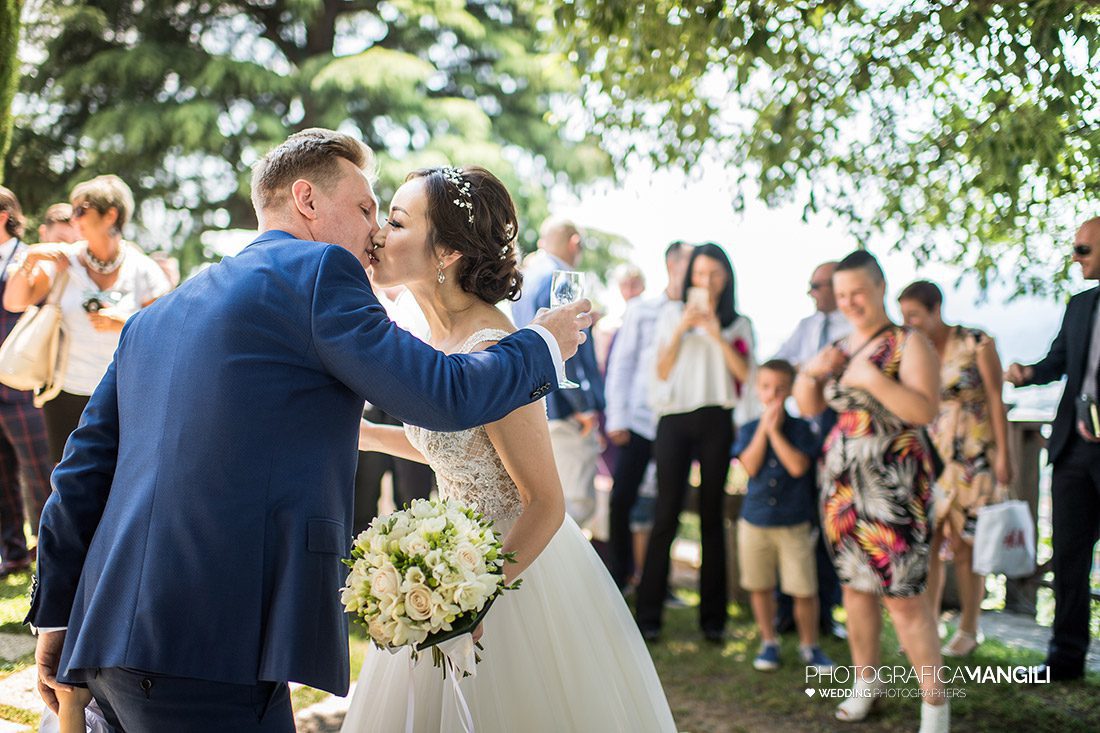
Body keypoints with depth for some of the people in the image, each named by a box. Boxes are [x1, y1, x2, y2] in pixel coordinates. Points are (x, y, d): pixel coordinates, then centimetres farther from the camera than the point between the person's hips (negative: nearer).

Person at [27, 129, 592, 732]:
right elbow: (444, 397, -3)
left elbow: (86, 464, 20)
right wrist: (543, 343, 14)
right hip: (208, 645, -9)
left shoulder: (159, 313, 21)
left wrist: (57, 613, 24)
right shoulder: (317, 270, -2)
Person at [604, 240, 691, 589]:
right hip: (639, 421, 0)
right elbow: (620, 364, 3)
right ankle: (621, 573, 17)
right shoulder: (641, 311, 4)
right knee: (621, 500, 0)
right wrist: (617, 419, -1)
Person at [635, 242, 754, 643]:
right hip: (675, 418, -1)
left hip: (716, 420, 1)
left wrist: (718, 335, -11)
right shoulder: (672, 313, 11)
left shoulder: (738, 324, 13)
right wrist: (681, 330, -9)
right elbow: (662, 371, 3)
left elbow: (745, 373, -2)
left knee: (712, 515, 3)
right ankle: (648, 615, -2)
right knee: (666, 513, -6)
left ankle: (712, 617, 7)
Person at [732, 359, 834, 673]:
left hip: (794, 525, -2)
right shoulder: (749, 430, 3)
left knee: (804, 590, -1)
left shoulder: (802, 429, -3)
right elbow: (751, 466, -12)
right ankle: (768, 642, 28)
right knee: (760, 587, 11)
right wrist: (763, 426, -13)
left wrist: (775, 431, -14)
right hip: (755, 522, 2)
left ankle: (809, 646, 18)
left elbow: (798, 466, -17)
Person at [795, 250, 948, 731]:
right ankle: (865, 681, 29)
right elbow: (808, 406, 16)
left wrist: (872, 380, -24)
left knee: (902, 596, -9)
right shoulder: (839, 348, 13)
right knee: (855, 585, 13)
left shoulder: (909, 344, -7)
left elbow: (926, 411, -18)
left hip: (892, 486, -6)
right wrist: (812, 372, -3)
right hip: (842, 483, 7)